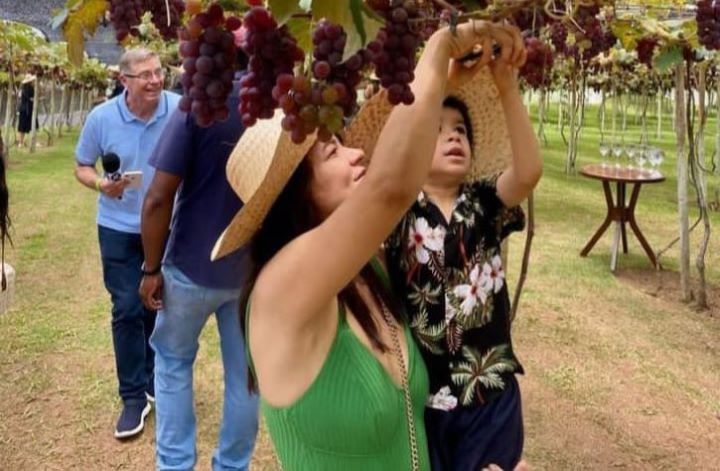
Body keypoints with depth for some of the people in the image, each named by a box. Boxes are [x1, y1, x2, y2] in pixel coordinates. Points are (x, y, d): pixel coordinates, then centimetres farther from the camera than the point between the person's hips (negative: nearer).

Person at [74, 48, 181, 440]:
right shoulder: (101, 118, -11)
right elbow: (82, 167, 0)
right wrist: (101, 184, -21)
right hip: (120, 228, 0)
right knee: (127, 311, 2)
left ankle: (156, 382, 36)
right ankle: (134, 396, 15)